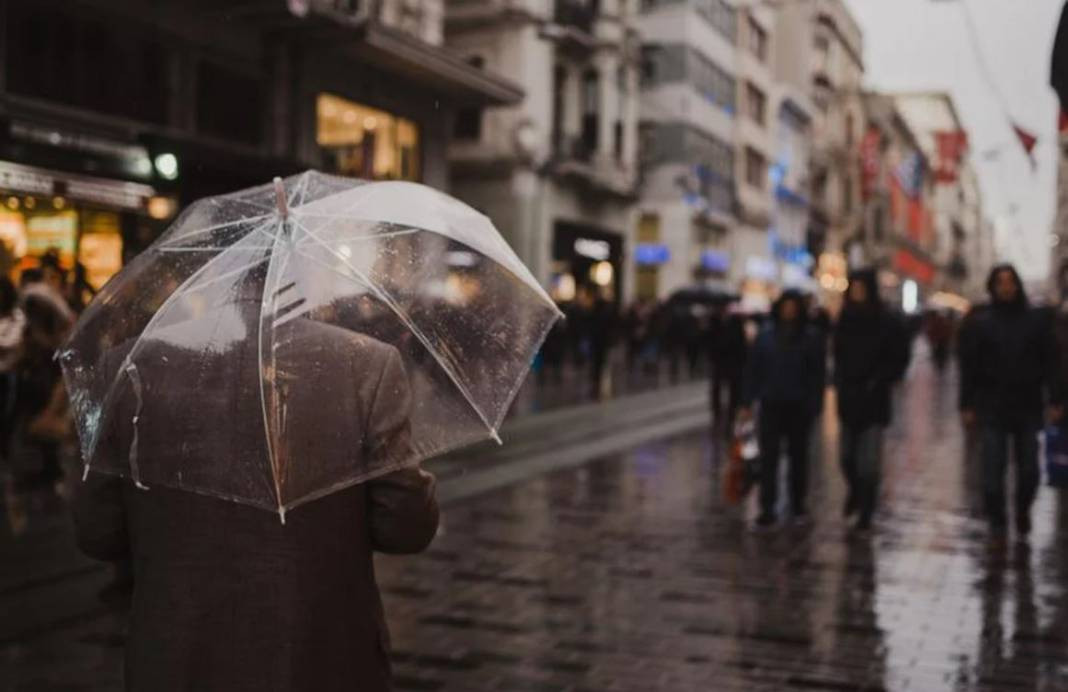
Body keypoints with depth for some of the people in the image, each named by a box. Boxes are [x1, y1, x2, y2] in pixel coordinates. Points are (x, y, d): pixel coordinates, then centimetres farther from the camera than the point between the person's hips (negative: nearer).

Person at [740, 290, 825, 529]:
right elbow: (753, 369, 2)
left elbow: (816, 374, -2)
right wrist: (747, 402, -2)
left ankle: (798, 504, 26)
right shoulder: (766, 336, 1)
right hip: (771, 404, 0)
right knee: (768, 457, -3)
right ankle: (767, 509, 0)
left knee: (798, 455, 12)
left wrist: (813, 403, -10)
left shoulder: (809, 337, -1)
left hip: (798, 406, 0)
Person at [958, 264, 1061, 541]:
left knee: (1029, 469, 5)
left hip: (1028, 407, 1)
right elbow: (968, 367, 0)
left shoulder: (1036, 320, 4)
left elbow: (1050, 363, 4)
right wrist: (967, 406, -3)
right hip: (992, 408, -1)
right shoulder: (978, 322, 1)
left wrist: (1055, 401, -1)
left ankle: (1022, 513, 30)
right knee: (993, 469, -1)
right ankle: (996, 521, 12)